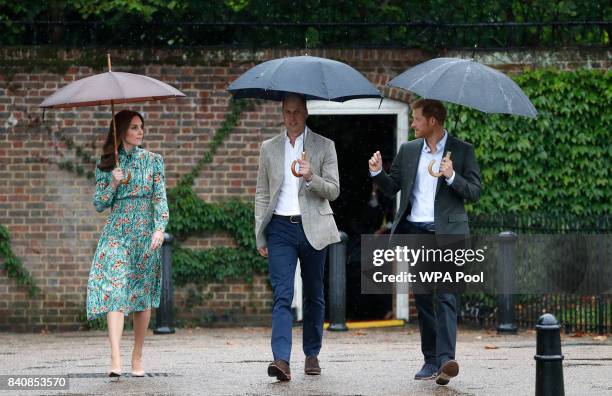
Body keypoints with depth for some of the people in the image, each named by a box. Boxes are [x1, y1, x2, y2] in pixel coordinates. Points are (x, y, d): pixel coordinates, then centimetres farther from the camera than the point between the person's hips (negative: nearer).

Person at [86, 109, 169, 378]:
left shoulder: (152, 160, 7)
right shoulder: (106, 164, 8)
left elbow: (160, 198, 1)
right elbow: (99, 205, 8)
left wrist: (160, 228, -12)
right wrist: (113, 184, -8)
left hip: (146, 233, 1)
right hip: (116, 233, -1)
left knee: (143, 295, 4)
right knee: (114, 291, -15)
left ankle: (137, 358, 15)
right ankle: (115, 361, -25)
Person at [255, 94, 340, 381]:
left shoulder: (324, 146, 4)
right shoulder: (269, 148, 10)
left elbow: (333, 191, 0)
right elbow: (262, 194, 11)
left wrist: (311, 177, -20)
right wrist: (260, 237, 6)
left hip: (312, 228, 0)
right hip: (280, 228, 0)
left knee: (314, 295, 9)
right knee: (282, 294, -12)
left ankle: (312, 355, 23)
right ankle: (281, 360, -22)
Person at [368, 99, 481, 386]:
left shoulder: (462, 151, 1)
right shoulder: (408, 150, 14)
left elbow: (474, 192, -2)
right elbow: (391, 188, 16)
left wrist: (452, 177, -18)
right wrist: (377, 172, -3)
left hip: (445, 233, -5)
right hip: (414, 231, 5)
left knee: (445, 295, -15)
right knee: (422, 298, 6)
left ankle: (446, 359, -25)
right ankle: (431, 360, 12)